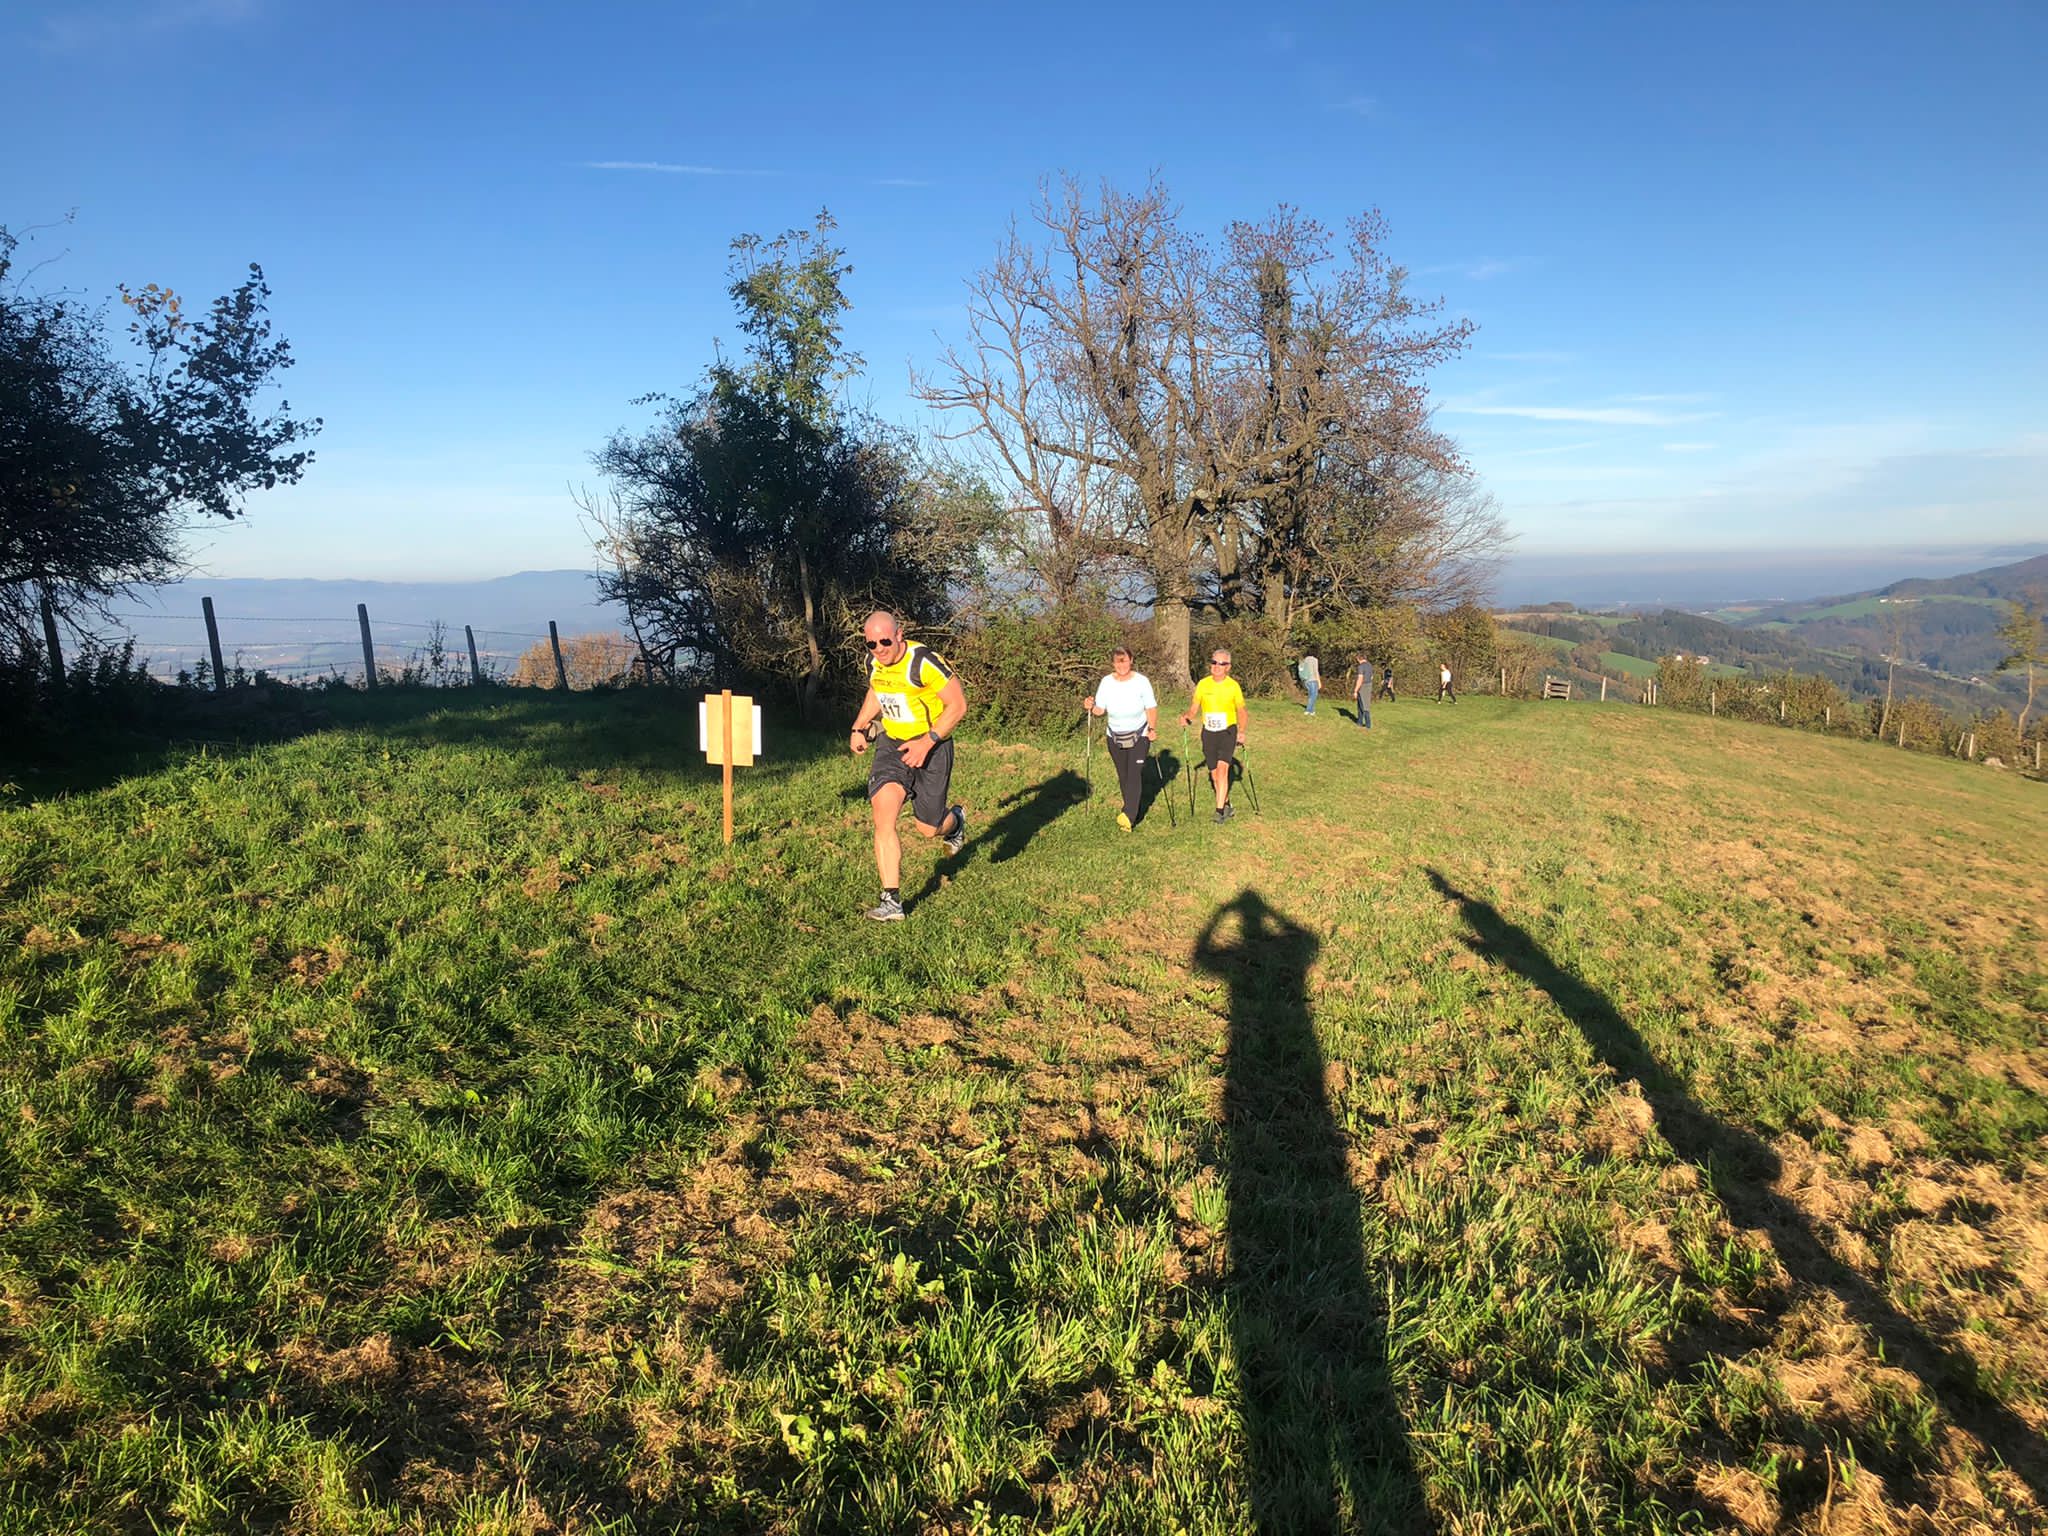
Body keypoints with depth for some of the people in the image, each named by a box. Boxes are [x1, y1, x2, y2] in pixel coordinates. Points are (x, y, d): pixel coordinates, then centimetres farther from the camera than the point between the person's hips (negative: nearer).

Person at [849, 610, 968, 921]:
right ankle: (892, 900, -16)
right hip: (891, 744, 5)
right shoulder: (873, 661, -1)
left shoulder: (924, 662, -22)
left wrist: (927, 742, -24)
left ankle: (955, 820, 44)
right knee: (883, 811, -18)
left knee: (928, 828, 3)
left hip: (932, 747, -5)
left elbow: (958, 704, -18)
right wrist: (859, 728, 11)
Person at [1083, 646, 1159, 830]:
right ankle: (1133, 809, 30)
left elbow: (1151, 708, -8)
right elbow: (1100, 710, -1)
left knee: (1135, 774, -14)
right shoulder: (1106, 682, -5)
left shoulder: (1141, 681, -12)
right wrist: (1091, 707, -23)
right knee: (1123, 776, 12)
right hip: (1115, 737, 4)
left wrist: (1152, 729, -22)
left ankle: (1128, 816, -21)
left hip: (1139, 736, -4)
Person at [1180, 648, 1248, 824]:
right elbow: (1194, 707, 4)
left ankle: (1220, 810, -17)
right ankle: (1226, 804, 30)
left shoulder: (1233, 686, -5)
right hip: (1208, 733, 3)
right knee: (1214, 774, 10)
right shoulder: (1203, 684, -2)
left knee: (1222, 768, -19)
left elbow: (1241, 710, 7)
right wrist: (1187, 717, -17)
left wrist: (1241, 732, 1)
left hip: (1228, 732, -3)